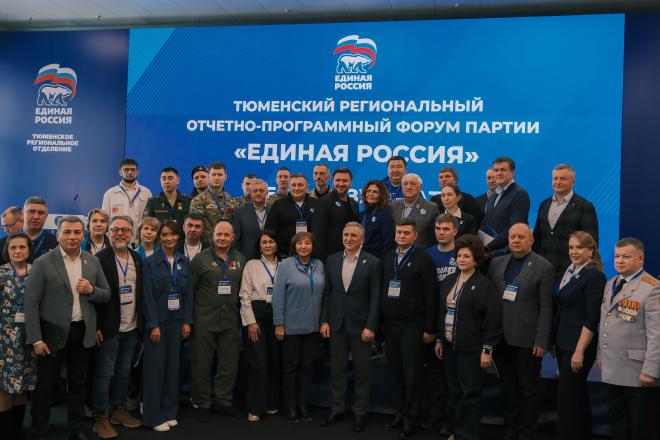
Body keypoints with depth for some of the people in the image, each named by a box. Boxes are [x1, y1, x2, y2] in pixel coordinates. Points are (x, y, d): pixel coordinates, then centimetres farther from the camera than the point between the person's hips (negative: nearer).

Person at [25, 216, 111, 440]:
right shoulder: (43, 263, -9)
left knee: (78, 384, 14)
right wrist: (36, 339, -13)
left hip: (83, 332, 4)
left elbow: (107, 295, 9)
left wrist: (92, 290, -13)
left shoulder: (93, 261, 3)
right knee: (46, 385, 8)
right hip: (52, 333, -4)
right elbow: (31, 303, -10)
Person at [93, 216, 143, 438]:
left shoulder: (137, 258, 7)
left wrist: (141, 322, 8)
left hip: (132, 327, 6)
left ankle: (119, 410, 29)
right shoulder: (100, 258, -10)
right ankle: (102, 417, 16)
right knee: (105, 373, 4)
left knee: (124, 371, 15)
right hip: (108, 327, -5)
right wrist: (96, 326, -14)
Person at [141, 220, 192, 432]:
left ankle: (169, 411, 21)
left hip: (177, 319, 4)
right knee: (155, 366, 1)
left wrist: (187, 321, 0)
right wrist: (154, 325, -15)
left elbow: (188, 293, 6)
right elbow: (148, 296, -10)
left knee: (173, 365, 10)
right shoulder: (150, 262, -7)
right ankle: (154, 415, 12)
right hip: (157, 320, -4)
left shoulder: (184, 261, 5)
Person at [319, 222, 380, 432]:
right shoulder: (332, 260, 4)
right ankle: (337, 409, 26)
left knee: (362, 371, 7)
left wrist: (370, 326, -12)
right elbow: (327, 293, 6)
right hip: (336, 324, 3)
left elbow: (375, 297, -7)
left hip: (360, 325, -3)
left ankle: (360, 413, 21)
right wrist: (324, 321, 2)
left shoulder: (372, 263, -6)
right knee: (336, 369, 12)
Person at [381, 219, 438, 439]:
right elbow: (381, 289, 12)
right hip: (390, 324, 5)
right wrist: (380, 319, 7)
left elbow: (431, 295, -8)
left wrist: (429, 328, -10)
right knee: (394, 371, 10)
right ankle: (399, 413, 23)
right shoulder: (388, 257, 10)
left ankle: (410, 419, 14)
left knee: (412, 373, 3)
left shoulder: (423, 259, -6)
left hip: (412, 326, -5)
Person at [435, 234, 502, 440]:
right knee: (454, 391, 14)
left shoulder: (484, 285, -11)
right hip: (449, 345, 6)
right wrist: (439, 339, 13)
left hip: (471, 348, -6)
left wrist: (487, 349, -15)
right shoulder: (449, 281, 9)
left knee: (469, 393, 1)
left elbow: (493, 320, -13)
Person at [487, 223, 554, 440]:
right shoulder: (496, 263, 7)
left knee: (528, 390, 10)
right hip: (501, 338, 4)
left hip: (527, 340, -4)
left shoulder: (543, 267, -7)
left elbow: (546, 308, -10)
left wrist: (542, 341, -13)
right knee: (508, 388, 16)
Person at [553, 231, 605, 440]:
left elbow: (592, 318, -17)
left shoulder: (594, 275, -13)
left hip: (578, 345, -8)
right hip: (563, 344, 8)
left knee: (568, 397, -4)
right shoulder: (569, 272, 10)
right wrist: (555, 342, 13)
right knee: (577, 395, 18)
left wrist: (579, 351, -20)